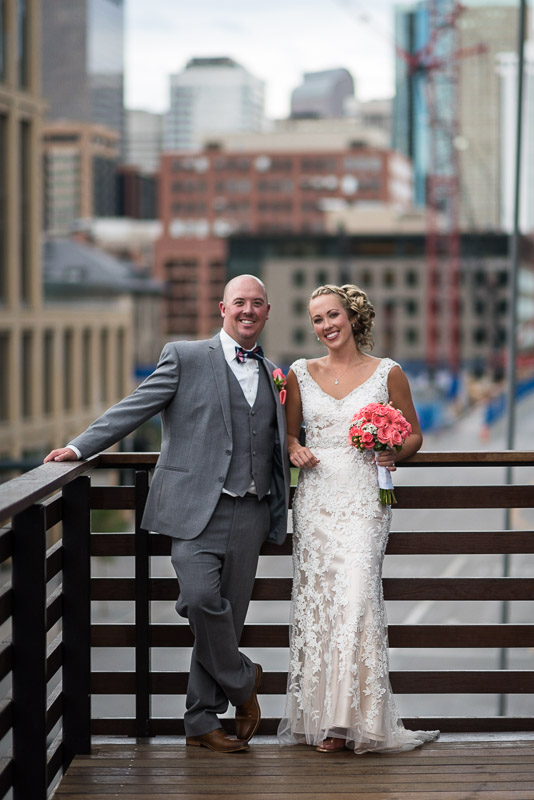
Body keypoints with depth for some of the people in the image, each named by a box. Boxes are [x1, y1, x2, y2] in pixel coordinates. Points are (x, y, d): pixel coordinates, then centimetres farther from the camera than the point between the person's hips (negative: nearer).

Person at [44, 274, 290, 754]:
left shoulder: (274, 375, 18)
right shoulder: (185, 357, 4)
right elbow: (134, 408, 0)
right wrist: (81, 446, -7)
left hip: (250, 514, 4)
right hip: (196, 508, -4)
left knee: (228, 614, 5)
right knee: (201, 598, -21)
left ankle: (203, 722, 15)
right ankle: (241, 680, 4)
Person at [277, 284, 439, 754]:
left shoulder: (387, 373, 4)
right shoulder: (301, 374, 10)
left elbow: (414, 435, 12)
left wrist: (394, 453, -9)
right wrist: (294, 449, -3)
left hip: (364, 500, -3)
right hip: (316, 499, 3)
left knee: (356, 596, -16)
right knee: (316, 600, -2)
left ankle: (354, 719, -11)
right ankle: (322, 718, 5)